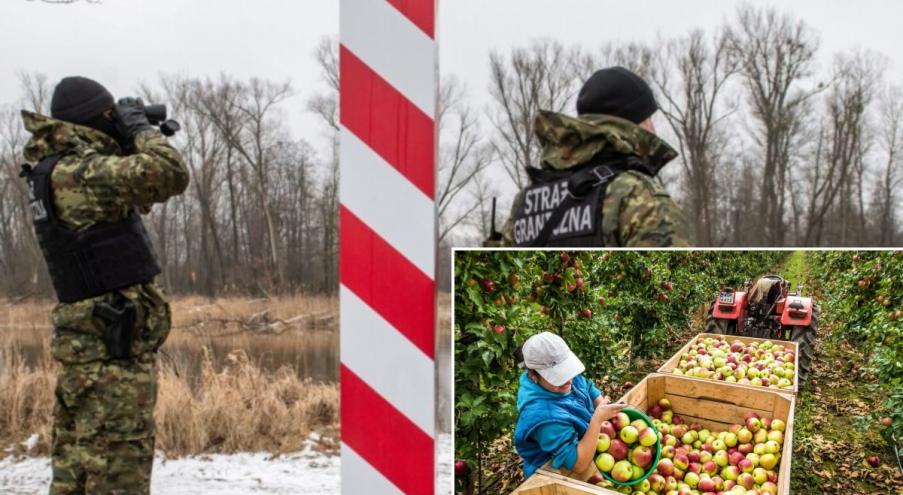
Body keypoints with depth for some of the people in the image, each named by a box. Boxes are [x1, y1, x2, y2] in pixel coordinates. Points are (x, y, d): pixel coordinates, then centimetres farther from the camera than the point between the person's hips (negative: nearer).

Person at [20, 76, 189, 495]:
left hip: (83, 336, 10)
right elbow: (171, 176, -25)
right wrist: (139, 128, -9)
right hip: (113, 342, -10)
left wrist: (131, 142, 15)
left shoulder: (55, 171, 13)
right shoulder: (82, 174, -17)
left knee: (75, 457, 14)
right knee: (117, 459, -7)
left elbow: (134, 193, 27)